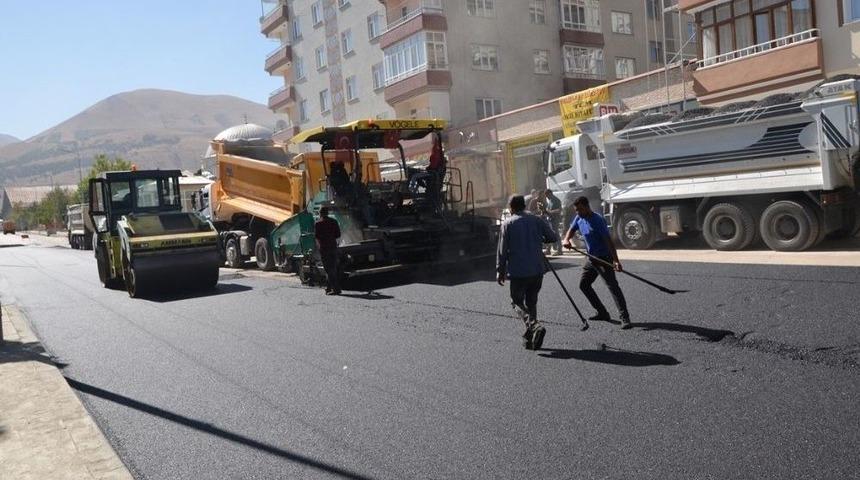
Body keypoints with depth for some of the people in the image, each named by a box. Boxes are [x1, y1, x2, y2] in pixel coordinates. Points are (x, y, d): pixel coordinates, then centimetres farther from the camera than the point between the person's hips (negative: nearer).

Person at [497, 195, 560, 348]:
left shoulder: (507, 224, -4)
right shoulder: (537, 220, 4)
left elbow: (502, 250, -5)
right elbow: (553, 237, 4)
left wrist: (500, 271, 2)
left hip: (518, 272, -4)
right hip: (537, 269, 4)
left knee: (517, 301, 8)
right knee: (531, 302, 17)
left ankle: (532, 324, -19)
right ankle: (530, 338, 16)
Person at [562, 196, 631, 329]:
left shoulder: (597, 220, -21)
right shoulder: (578, 219, 2)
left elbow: (608, 240, -24)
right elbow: (571, 230, 13)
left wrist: (616, 260, -31)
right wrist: (566, 240, -12)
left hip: (604, 258, -9)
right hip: (591, 258, 9)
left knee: (612, 286, -14)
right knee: (583, 285, 12)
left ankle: (625, 318, -14)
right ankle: (602, 313, 20)